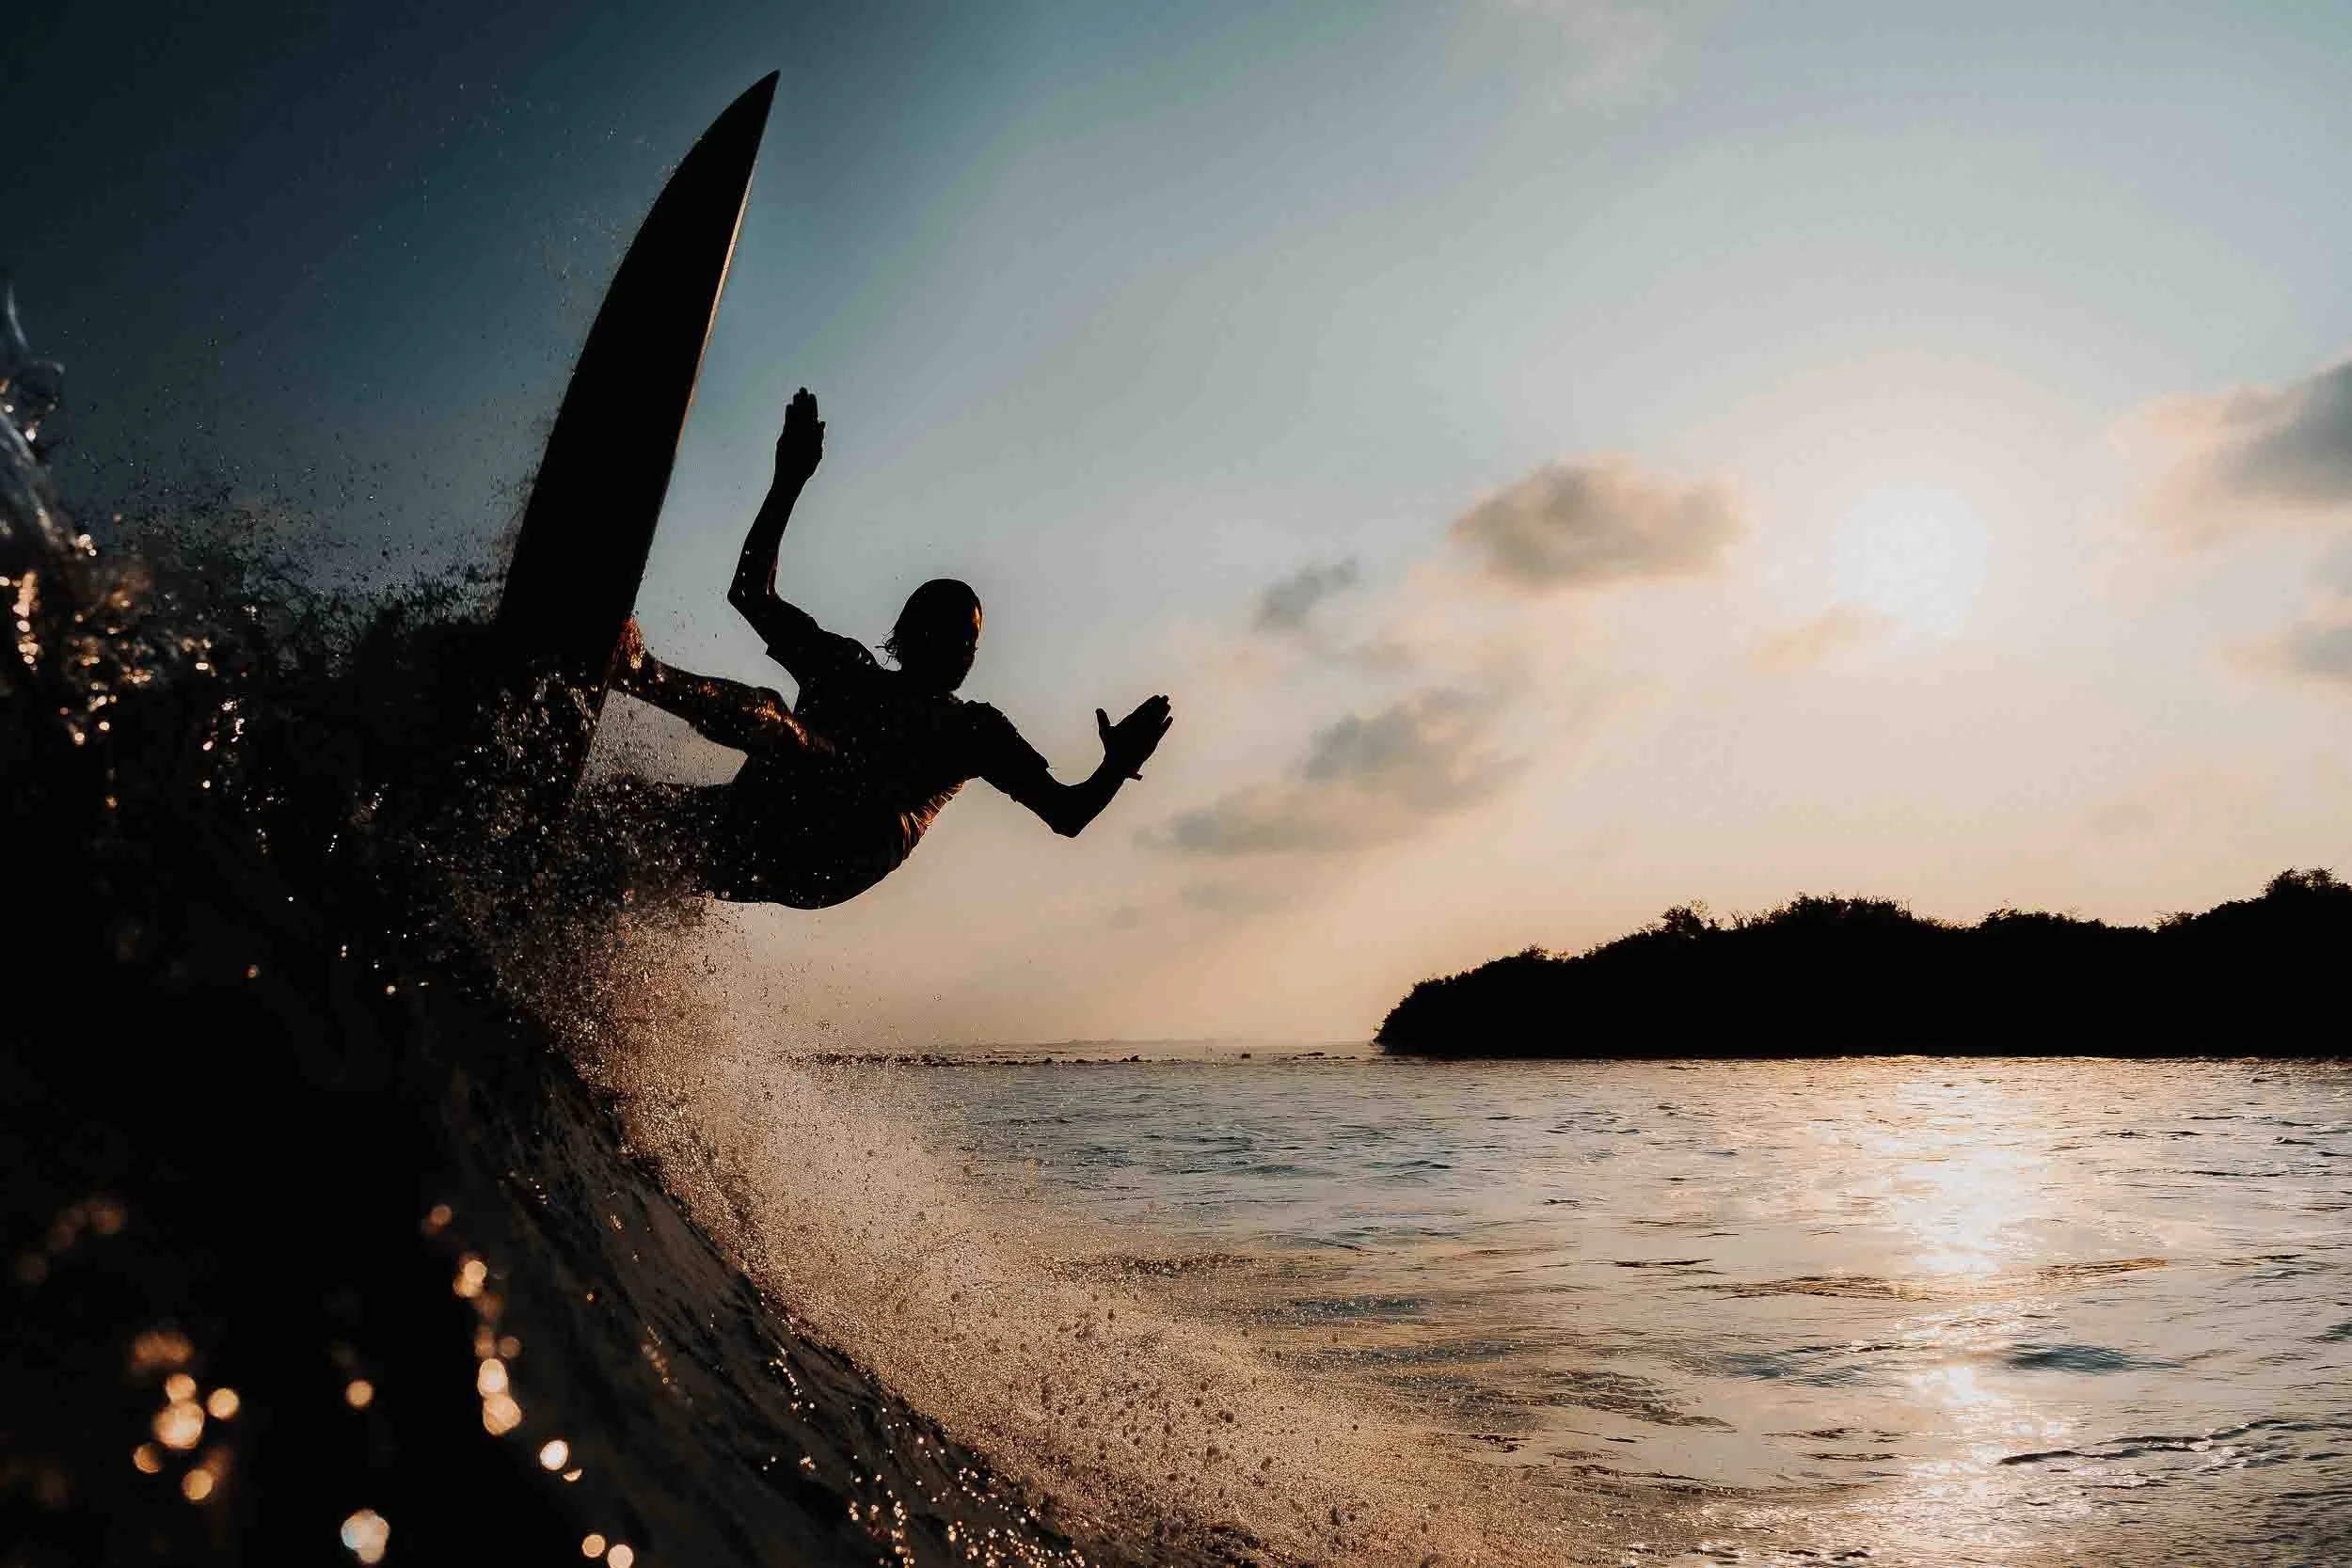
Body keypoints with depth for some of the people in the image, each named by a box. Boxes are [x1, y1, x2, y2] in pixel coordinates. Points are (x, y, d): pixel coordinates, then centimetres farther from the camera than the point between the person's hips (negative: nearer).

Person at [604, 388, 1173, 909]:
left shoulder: (975, 729, 29)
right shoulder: (845, 666, 35)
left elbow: (1068, 812, 21)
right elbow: (751, 591, 30)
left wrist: (1116, 767, -1)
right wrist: (789, 482, 24)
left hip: (840, 859, -6)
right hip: (742, 834, 6)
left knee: (768, 716, -34)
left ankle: (643, 674, -57)